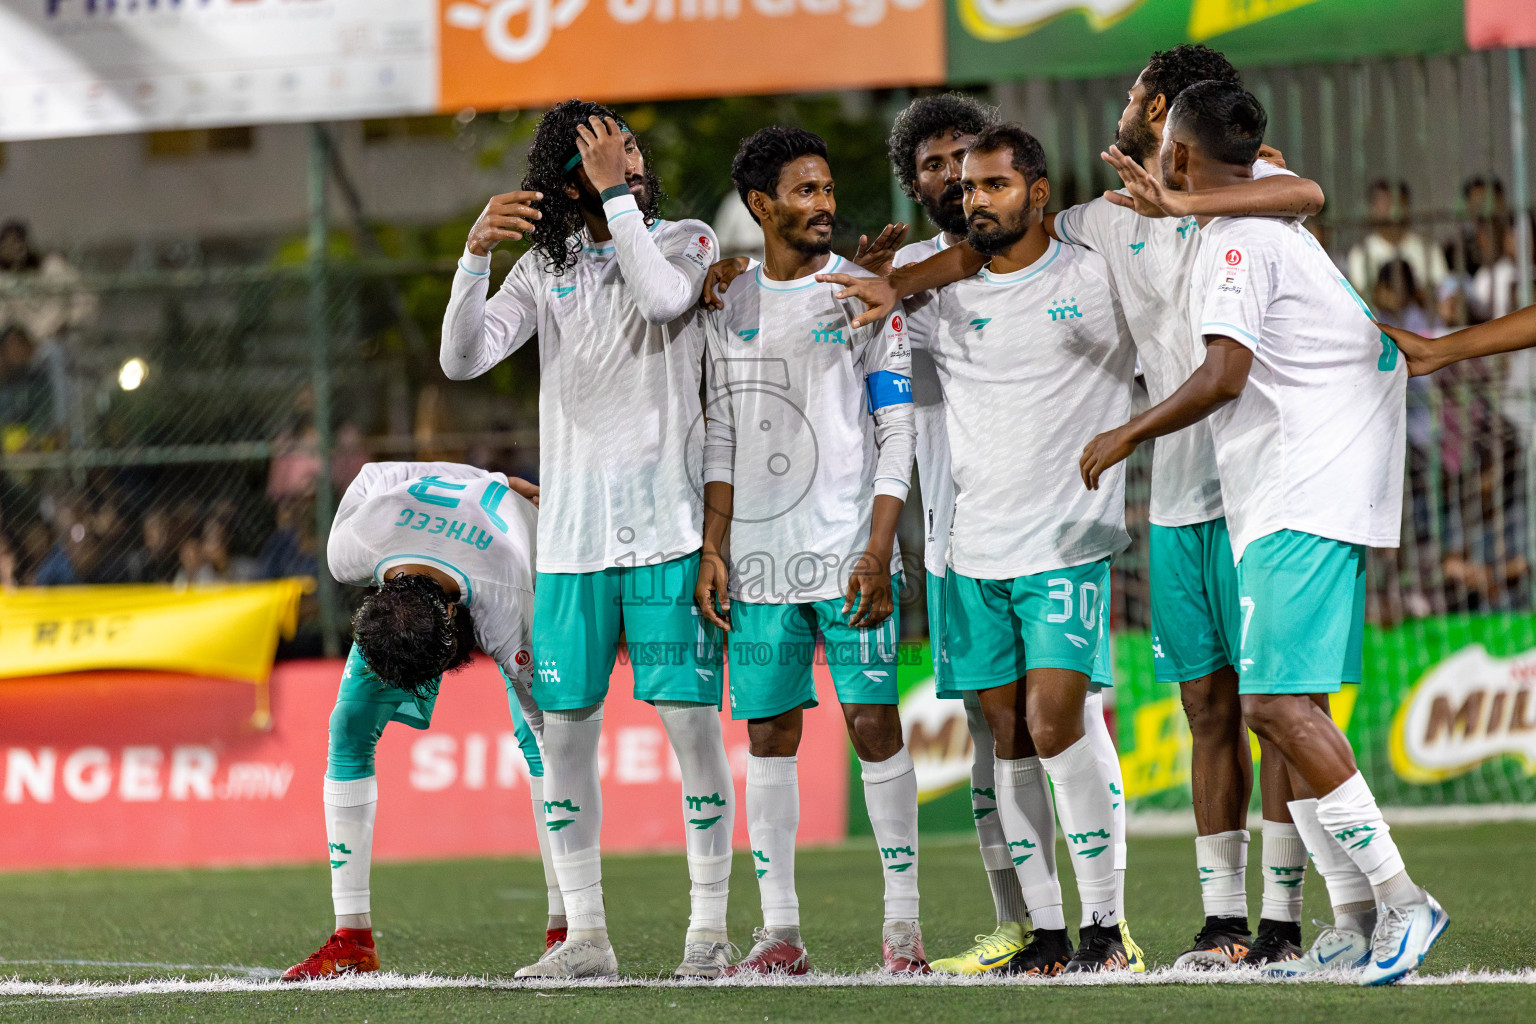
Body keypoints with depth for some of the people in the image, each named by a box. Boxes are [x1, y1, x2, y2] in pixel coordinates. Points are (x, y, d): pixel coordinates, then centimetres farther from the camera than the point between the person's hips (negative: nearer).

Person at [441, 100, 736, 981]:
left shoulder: (684, 241, 4)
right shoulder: (546, 269, 11)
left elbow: (665, 298, -20)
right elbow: (463, 358, 0)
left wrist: (618, 194, -16)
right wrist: (476, 256, -14)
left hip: (669, 527, -3)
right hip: (573, 536, 3)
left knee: (692, 719, -7)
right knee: (565, 728, 2)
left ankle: (710, 930, 0)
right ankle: (587, 936, 10)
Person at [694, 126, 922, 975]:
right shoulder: (730, 308, 11)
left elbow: (897, 433, -2)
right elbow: (722, 436, 14)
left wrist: (877, 551, -11)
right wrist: (714, 549, 6)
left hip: (848, 552, -3)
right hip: (760, 556, 3)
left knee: (874, 724, -5)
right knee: (769, 735, 3)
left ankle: (903, 924, 1)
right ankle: (779, 931, 6)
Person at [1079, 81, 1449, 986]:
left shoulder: (1238, 239, -10)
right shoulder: (1276, 227, 21)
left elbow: (1224, 376, -20)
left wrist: (1127, 436, -8)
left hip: (1303, 503, -10)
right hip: (1295, 500, 10)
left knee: (1277, 702, -16)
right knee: (1285, 708, 9)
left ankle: (1402, 900, -19)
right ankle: (1355, 926, 6)